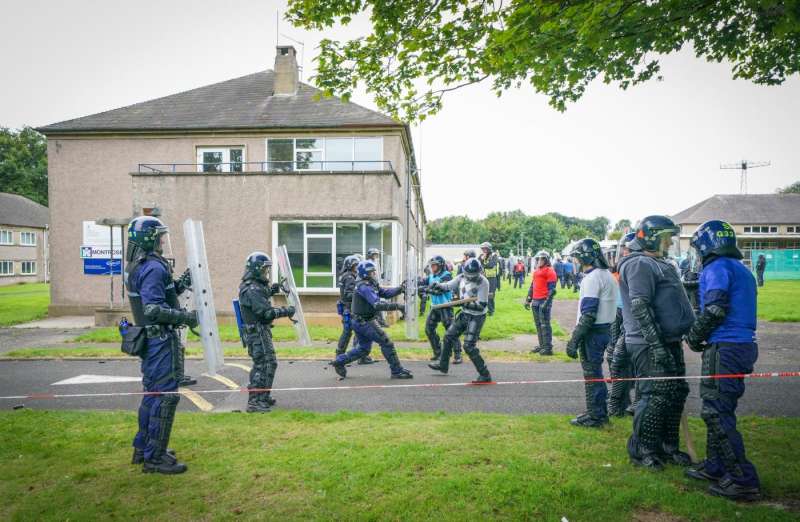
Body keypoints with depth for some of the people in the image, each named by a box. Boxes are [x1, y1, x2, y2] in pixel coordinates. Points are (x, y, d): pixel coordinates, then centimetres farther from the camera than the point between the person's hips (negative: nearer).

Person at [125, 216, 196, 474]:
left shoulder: (137, 266, 13)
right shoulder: (154, 267, -19)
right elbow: (154, 310, -26)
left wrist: (179, 285, 9)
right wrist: (185, 317, -18)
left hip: (151, 338, 10)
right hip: (162, 339, -10)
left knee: (153, 393, 20)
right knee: (166, 395, -3)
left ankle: (143, 448, 32)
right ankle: (155, 457, 5)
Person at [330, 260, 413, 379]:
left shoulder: (372, 284, 12)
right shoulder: (364, 287, -20)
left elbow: (386, 293, 9)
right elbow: (377, 305, -29)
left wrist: (400, 289, -5)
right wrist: (396, 306, -31)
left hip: (361, 322, 10)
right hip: (365, 322, -10)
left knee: (363, 349, 19)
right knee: (386, 343, -7)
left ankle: (339, 361, 24)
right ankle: (397, 371, 0)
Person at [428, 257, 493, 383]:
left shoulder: (483, 283, -22)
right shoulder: (462, 277, -3)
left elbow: (481, 305, -23)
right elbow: (448, 286, 7)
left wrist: (465, 304, -33)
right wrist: (437, 285, -12)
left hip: (476, 317, -8)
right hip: (464, 313, 8)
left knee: (469, 346, -13)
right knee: (449, 336, 17)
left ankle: (485, 375, -2)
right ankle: (443, 365, 36)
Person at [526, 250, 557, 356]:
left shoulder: (550, 271, -8)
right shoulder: (536, 272, 17)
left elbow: (552, 289, -13)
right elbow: (532, 287, 23)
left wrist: (547, 302, -19)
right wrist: (528, 299, 19)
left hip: (544, 301, -9)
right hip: (535, 301, 9)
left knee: (545, 324, -7)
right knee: (538, 324, 12)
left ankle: (548, 348, -2)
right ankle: (542, 345, 21)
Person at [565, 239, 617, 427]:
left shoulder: (592, 277, -18)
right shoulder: (607, 274, 13)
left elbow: (588, 314, -23)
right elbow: (603, 306, 14)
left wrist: (574, 340, -20)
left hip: (593, 332, -10)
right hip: (605, 328, 10)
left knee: (591, 375, 1)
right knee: (596, 373, 18)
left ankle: (594, 416, 10)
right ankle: (600, 412, 28)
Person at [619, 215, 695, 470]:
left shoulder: (659, 264, 19)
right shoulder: (640, 264, -15)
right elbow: (640, 307, -23)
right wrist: (656, 344, -25)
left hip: (669, 342, 11)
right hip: (650, 345, -11)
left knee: (676, 394, 15)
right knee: (655, 397, -6)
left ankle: (667, 446, 29)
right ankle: (641, 450, 8)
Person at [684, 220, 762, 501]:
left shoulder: (717, 267, -11)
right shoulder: (741, 269, 19)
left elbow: (715, 310, -21)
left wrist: (694, 337, -6)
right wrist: (700, 336, 17)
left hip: (724, 349, -10)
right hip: (743, 344, 10)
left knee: (716, 412, -5)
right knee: (719, 410, 18)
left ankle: (743, 480, 0)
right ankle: (715, 467, 28)